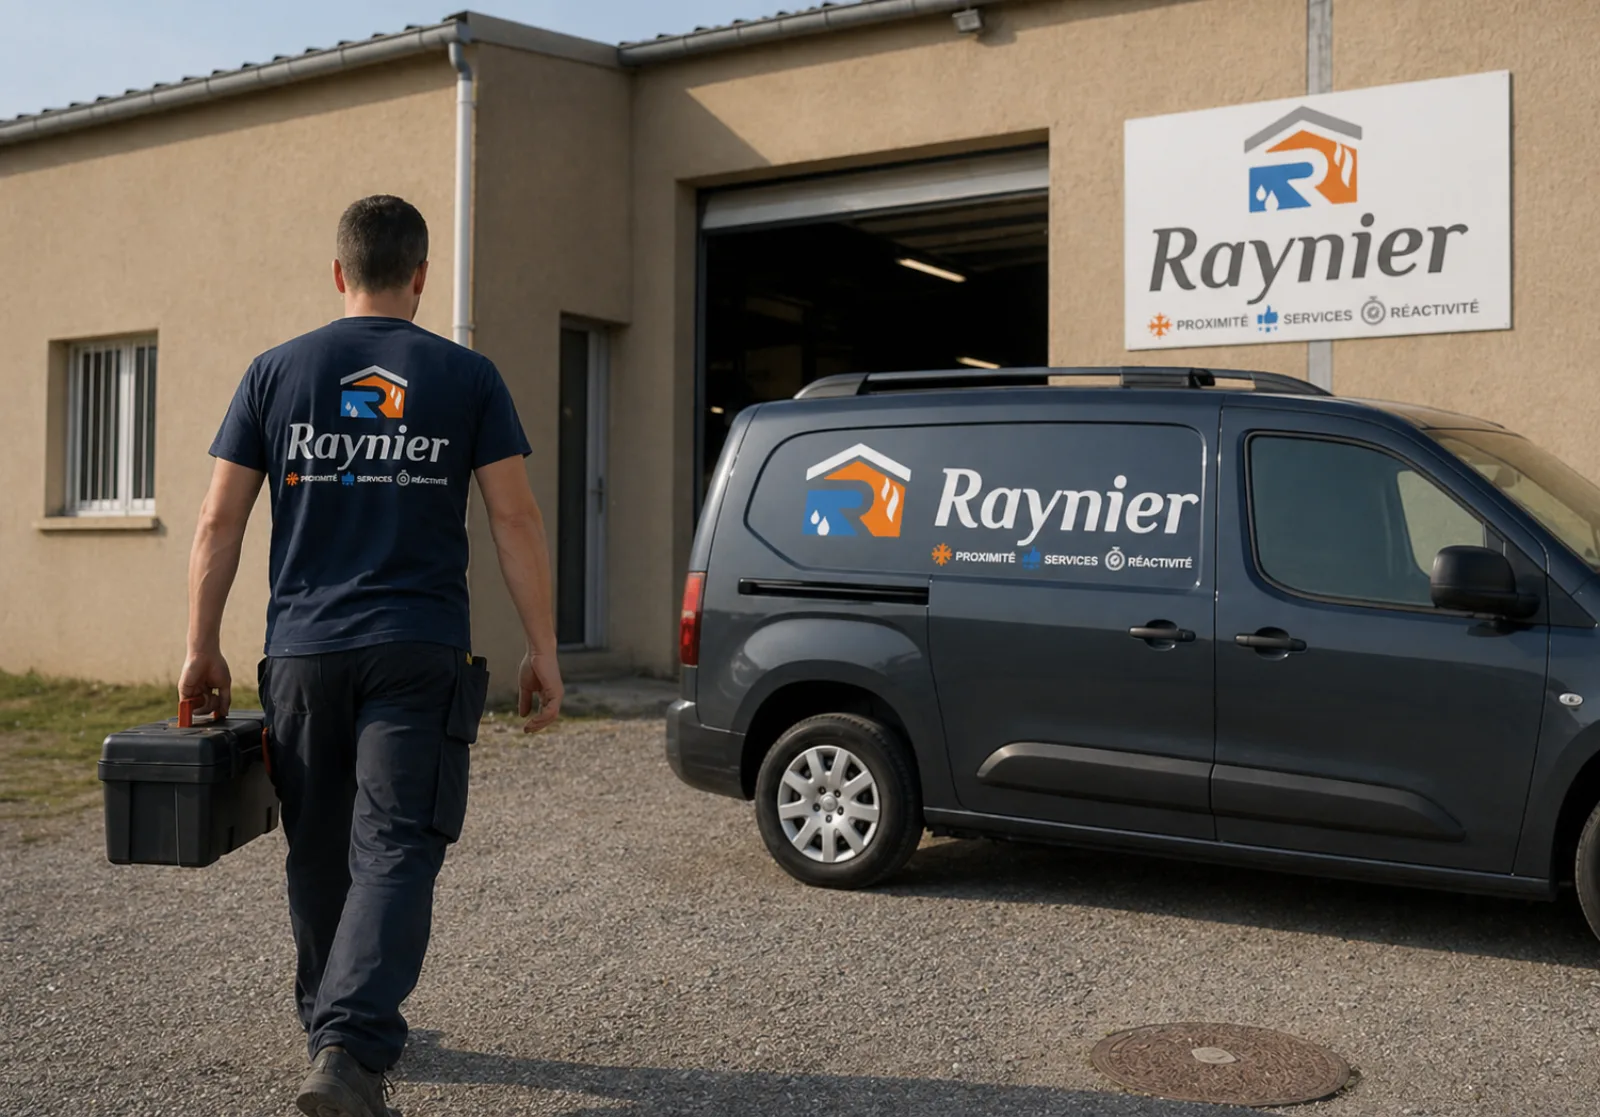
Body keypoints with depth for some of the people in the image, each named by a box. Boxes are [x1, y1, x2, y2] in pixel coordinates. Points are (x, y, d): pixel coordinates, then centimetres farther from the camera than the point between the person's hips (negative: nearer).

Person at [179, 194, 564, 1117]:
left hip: (304, 652, 3)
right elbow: (516, 521, -3)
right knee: (394, 850, -3)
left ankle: (338, 1029, 30)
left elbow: (219, 524, 5)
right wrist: (543, 652, 1)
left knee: (321, 851, 15)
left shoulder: (276, 373, 7)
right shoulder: (466, 377, 2)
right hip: (420, 655, -2)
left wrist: (204, 649, 12)